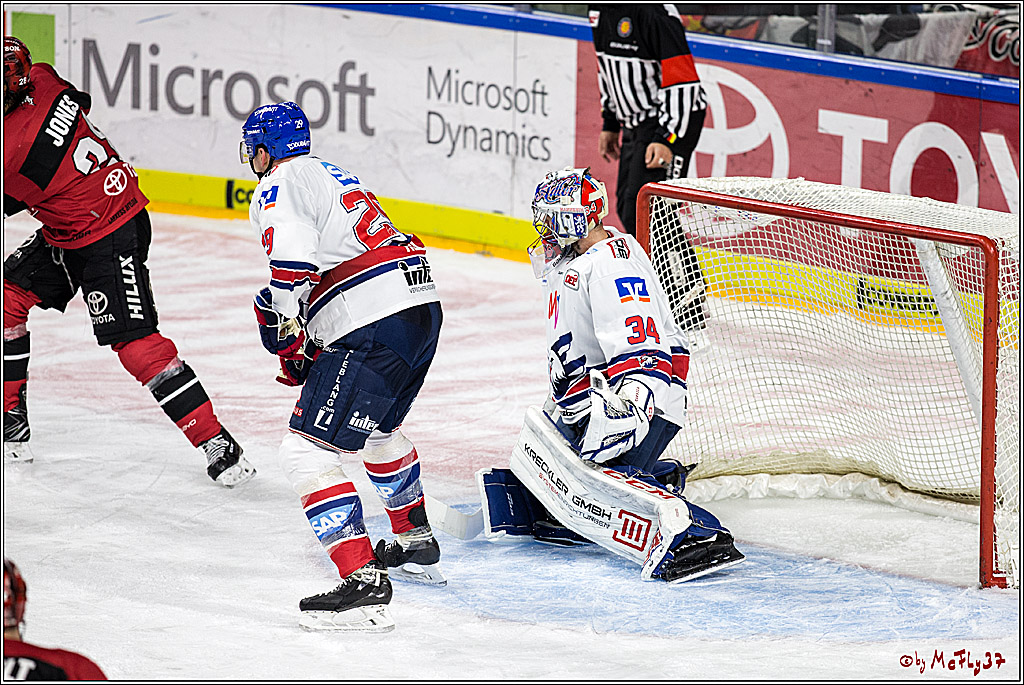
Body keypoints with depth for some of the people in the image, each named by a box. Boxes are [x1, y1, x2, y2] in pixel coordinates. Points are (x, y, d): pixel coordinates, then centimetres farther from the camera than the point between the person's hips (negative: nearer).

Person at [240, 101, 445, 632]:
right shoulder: (332, 175, 28)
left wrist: (289, 341, -5)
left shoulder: (277, 188, -2)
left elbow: (293, 268, -18)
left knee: (307, 450, -11)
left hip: (371, 328, -10)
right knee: (377, 428, 34)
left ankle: (363, 581, -24)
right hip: (422, 308, 10)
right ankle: (416, 544, 49)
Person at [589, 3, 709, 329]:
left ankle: (687, 306, -10)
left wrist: (667, 140, -26)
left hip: (674, 119, -10)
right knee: (628, 207, 14)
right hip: (638, 120, 10)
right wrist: (610, 123, 22)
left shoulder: (652, 10, -23)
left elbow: (682, 78, -24)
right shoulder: (600, 10, 6)